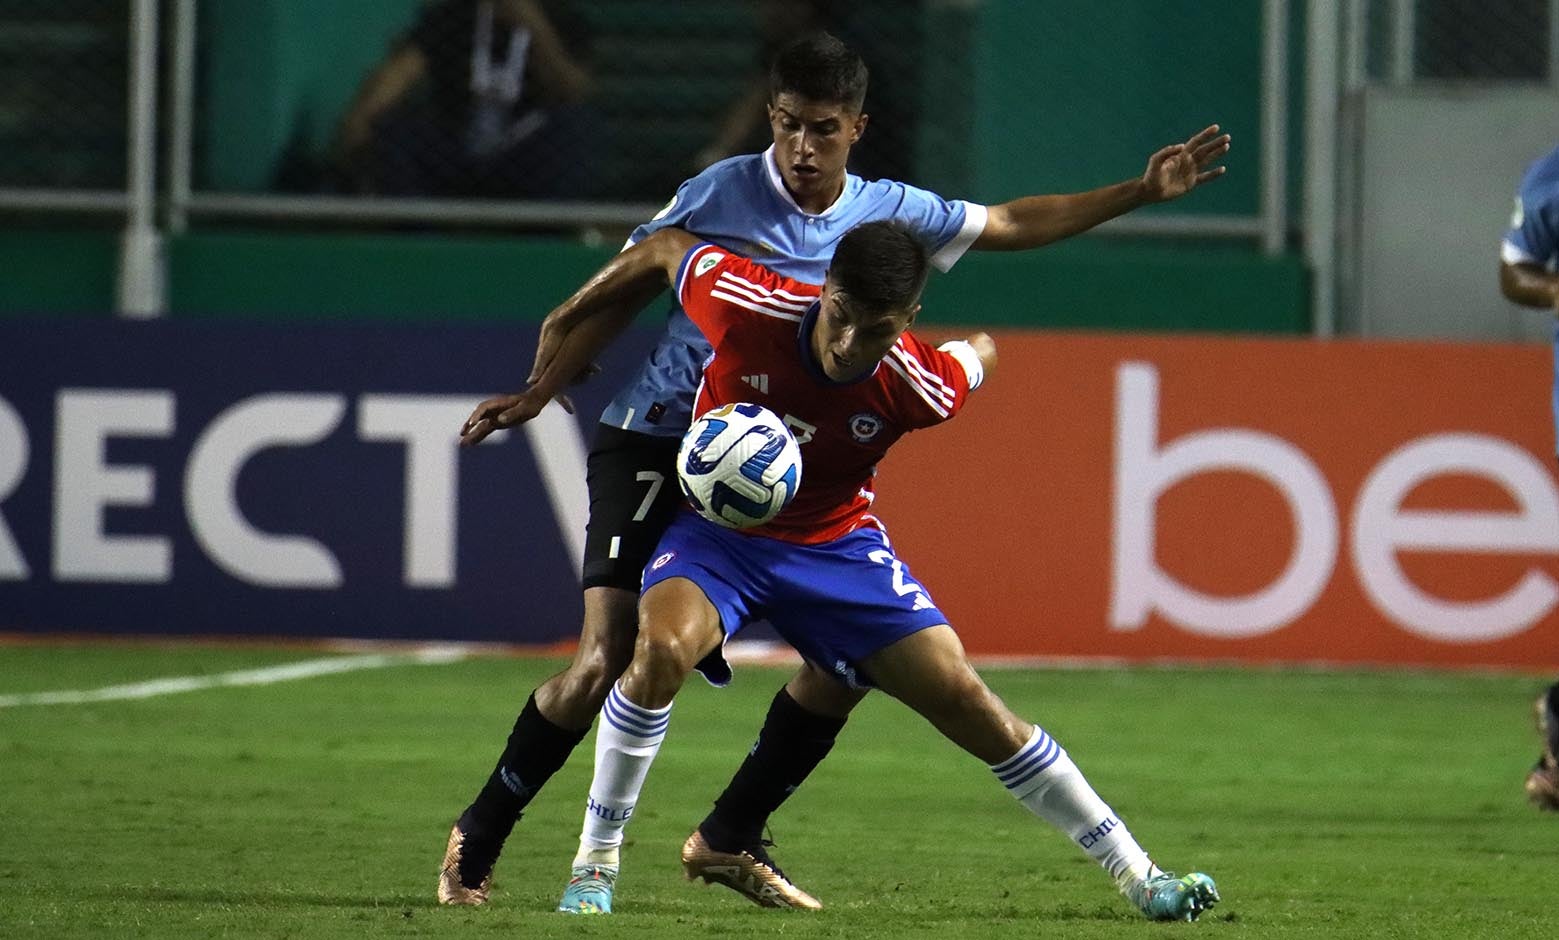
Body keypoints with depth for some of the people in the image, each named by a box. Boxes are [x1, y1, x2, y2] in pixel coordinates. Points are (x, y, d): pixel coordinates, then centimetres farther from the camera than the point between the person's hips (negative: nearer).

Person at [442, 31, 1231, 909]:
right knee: (608, 659, -17)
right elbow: (615, 296, -4)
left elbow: (1013, 223, 19)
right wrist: (541, 386, -17)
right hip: (654, 444, -5)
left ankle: (731, 838, 12)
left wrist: (1141, 191, 16)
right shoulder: (723, 193, -10)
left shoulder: (887, 212, 4)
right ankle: (478, 839, 0)